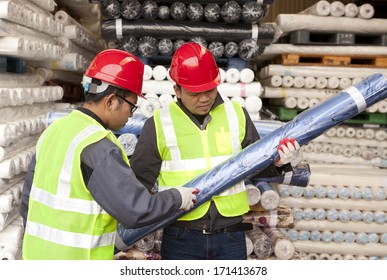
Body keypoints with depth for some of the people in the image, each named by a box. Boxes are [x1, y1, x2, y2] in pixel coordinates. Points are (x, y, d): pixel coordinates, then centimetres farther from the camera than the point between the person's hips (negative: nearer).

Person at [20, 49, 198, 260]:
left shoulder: (53, 130, 4)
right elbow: (136, 211, -24)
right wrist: (178, 198, -8)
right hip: (77, 259, -8)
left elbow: (29, 200, 12)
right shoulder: (98, 147, -22)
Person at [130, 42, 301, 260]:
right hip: (181, 239, -2)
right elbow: (139, 182, 1)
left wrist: (277, 162, -8)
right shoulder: (159, 124, -5)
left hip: (231, 236, 2)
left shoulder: (237, 115, 2)